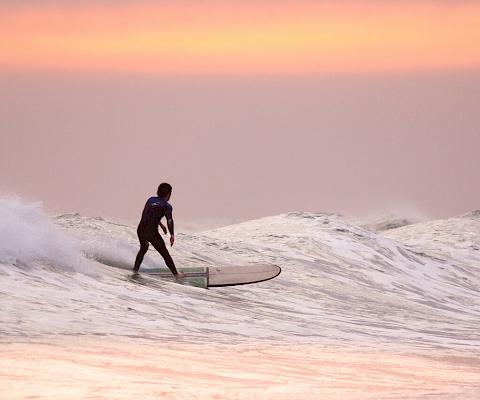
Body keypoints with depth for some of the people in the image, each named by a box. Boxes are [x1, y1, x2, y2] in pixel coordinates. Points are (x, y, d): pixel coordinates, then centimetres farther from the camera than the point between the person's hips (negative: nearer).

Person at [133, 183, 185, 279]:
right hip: (152, 232, -5)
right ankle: (176, 274, 15)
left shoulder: (151, 200, 13)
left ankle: (135, 269, 35)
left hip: (141, 230, 5)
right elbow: (169, 220, -16)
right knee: (164, 253, 9)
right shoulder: (166, 205, -3)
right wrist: (172, 235, -12)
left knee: (143, 249, 33)